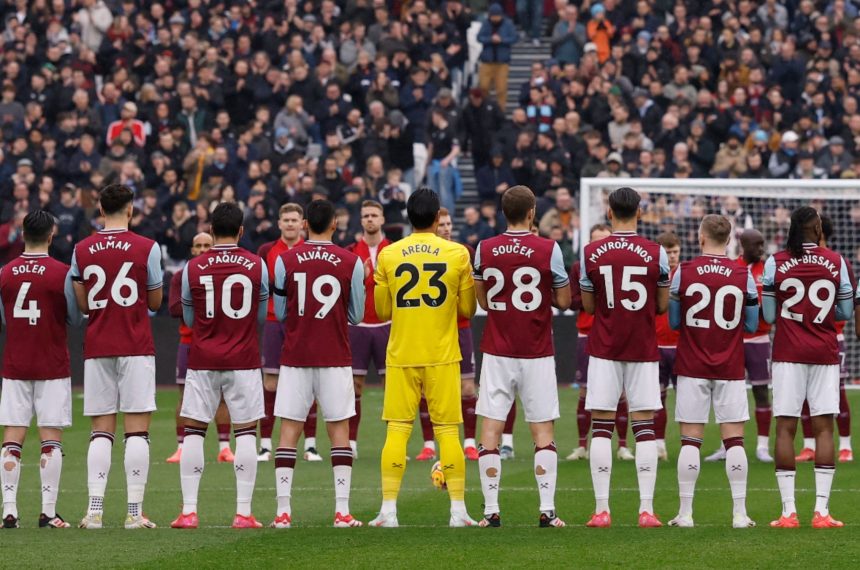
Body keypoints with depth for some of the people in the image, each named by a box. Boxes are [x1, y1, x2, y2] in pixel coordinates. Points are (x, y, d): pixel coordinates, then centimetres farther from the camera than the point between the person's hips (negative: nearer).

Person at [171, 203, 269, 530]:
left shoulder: (193, 269, -1)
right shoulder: (257, 266, -2)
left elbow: (189, 319, 10)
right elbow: (262, 316, 10)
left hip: (202, 361, 0)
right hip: (244, 361, 0)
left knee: (193, 431, 5)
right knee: (246, 432, 3)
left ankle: (189, 511, -1)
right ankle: (243, 512, -2)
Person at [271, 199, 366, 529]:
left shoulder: (285, 261, -1)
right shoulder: (351, 263, -3)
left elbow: (280, 313, 6)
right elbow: (356, 316, 5)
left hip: (295, 357, 0)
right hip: (335, 359, 0)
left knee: (289, 431, 3)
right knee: (339, 430, 5)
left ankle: (283, 511, -4)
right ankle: (342, 511, -1)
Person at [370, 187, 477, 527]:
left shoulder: (388, 255, 0)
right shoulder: (457, 254, -2)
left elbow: (382, 310, 7)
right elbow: (467, 309, 4)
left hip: (401, 356, 1)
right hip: (442, 356, -1)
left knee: (397, 430, 2)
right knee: (448, 431, 3)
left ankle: (388, 510, -3)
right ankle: (458, 510, 2)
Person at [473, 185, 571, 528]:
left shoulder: (484, 249, 0)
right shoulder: (548, 249, -8)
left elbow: (482, 300, 11)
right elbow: (564, 301, -1)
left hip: (497, 352, 1)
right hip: (537, 355, -1)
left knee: (491, 429, 3)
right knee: (543, 431, 4)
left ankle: (491, 511, -1)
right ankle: (547, 510, -2)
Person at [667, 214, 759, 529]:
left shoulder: (684, 272, -5)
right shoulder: (743, 275, -3)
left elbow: (673, 321, 1)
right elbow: (752, 325, 5)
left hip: (692, 369, 0)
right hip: (730, 369, 0)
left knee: (690, 440, 2)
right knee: (734, 440, 3)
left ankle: (685, 512, 1)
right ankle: (740, 513, 0)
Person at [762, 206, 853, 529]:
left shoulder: (775, 263, -3)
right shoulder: (836, 263, -1)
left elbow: (769, 316, 0)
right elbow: (846, 312, 4)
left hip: (788, 353, -1)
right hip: (825, 353, 1)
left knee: (785, 428, 1)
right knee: (824, 427, 2)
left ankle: (788, 511, -4)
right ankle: (821, 510, -3)